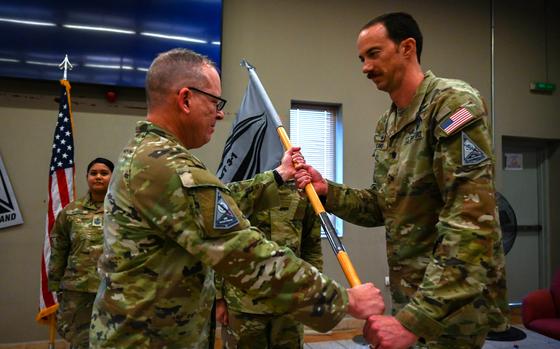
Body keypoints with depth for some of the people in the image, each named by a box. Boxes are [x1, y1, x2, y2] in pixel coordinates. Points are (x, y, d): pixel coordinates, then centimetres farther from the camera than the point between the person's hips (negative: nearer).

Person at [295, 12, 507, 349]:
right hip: (409, 293, 7)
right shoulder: (386, 124, 8)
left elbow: (471, 222, -25)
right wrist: (327, 191, -5)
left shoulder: (453, 103, -17)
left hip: (454, 300, -7)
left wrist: (415, 319, -28)